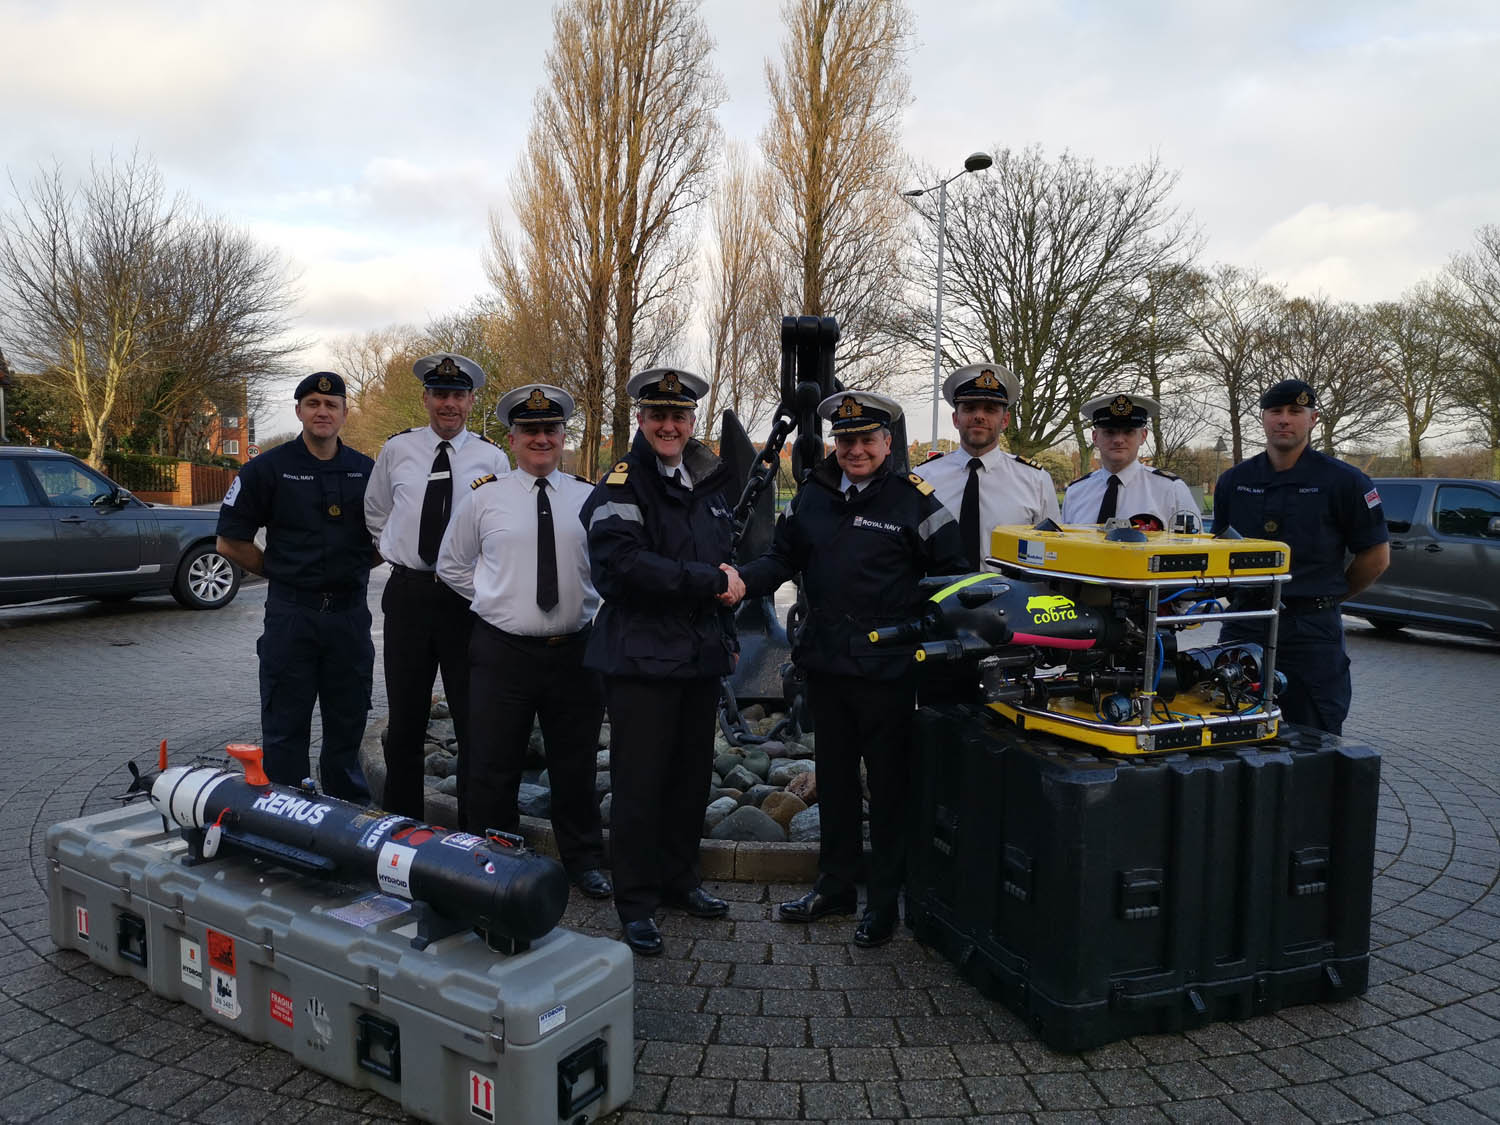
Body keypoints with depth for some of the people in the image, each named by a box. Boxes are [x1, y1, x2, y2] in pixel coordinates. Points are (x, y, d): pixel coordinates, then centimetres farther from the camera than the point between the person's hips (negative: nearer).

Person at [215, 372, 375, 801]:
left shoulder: (367, 471, 7)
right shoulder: (268, 468, -1)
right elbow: (230, 542, 0)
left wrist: (353, 567, 6)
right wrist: (281, 572, 2)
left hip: (350, 614, 3)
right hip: (290, 614, -2)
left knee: (347, 729, 12)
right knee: (285, 730, 4)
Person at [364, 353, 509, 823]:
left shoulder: (492, 457, 0)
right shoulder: (396, 449, 5)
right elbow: (375, 514, 19)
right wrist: (399, 552, 11)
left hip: (468, 597, -2)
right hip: (408, 594, 2)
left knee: (474, 722, 4)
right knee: (405, 718, 11)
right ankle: (401, 823, 25)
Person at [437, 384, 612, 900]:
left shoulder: (589, 497, 4)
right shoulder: (483, 495, 1)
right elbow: (451, 564, 12)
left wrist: (593, 609, 4)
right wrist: (495, 602, 4)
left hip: (576, 650, 1)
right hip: (503, 652, -1)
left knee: (576, 765, 14)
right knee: (492, 767, 6)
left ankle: (583, 860, 32)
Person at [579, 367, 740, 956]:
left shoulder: (711, 482, 13)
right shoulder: (620, 485, -9)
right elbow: (625, 564, -23)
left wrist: (728, 635, 20)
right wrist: (712, 582, -19)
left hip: (701, 654, 7)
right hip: (641, 657, -6)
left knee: (692, 774, 14)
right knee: (640, 781, 0)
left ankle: (679, 879, 31)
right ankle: (636, 902, 15)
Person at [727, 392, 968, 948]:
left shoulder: (913, 499, -6)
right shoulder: (813, 497, 8)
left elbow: (951, 571, -5)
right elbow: (783, 556, 13)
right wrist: (745, 579, -6)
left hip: (888, 668, -5)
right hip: (825, 662, 5)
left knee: (888, 784, 7)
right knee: (834, 777, 17)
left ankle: (884, 901, 23)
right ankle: (835, 885, 34)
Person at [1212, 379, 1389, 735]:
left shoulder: (1344, 481, -3)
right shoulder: (1234, 481, 8)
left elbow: (1376, 556, 2)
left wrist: (1326, 597, 7)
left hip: (1311, 629, -3)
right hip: (1242, 626, 4)